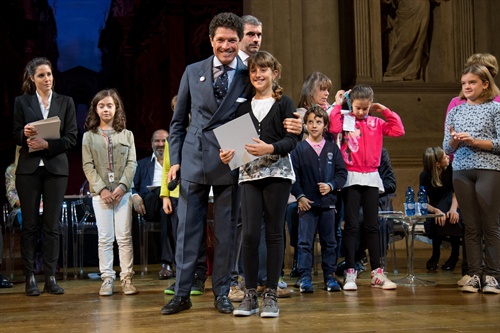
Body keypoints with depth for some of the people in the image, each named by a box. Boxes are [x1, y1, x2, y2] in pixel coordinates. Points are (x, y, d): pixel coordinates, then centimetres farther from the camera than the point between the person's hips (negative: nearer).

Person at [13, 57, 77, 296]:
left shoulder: (65, 102, 9)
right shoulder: (22, 102, 7)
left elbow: (71, 138, 2)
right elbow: (15, 136, 5)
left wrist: (47, 144, -13)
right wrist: (25, 134, -18)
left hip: (56, 168, 1)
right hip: (28, 169, 0)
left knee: (52, 225, 0)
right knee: (30, 225, 1)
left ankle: (50, 277, 4)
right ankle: (30, 278, 5)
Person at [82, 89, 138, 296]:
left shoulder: (126, 135, 9)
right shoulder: (89, 136, 7)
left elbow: (131, 163, 3)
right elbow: (88, 166, 1)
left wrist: (122, 186, -12)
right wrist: (101, 188, -11)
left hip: (123, 191, 0)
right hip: (100, 193, 0)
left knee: (125, 237, -1)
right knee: (105, 238, 0)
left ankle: (127, 278, 3)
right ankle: (107, 279, 5)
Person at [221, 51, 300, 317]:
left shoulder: (284, 103, 3)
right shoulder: (244, 107, 14)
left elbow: (291, 140, -5)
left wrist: (270, 148, -22)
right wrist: (227, 152, -6)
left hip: (277, 172, -2)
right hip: (249, 173, 3)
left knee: (274, 233, 1)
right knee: (249, 233, -5)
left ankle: (271, 295, 8)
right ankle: (250, 295, 4)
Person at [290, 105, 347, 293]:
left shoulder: (332, 149, 7)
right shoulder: (299, 149, 2)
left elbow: (342, 172, 6)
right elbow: (293, 175, -1)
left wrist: (331, 186, -11)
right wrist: (300, 196, -9)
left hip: (328, 202, 2)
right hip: (307, 203, -2)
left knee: (329, 241, 7)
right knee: (305, 241, -3)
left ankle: (330, 277, 15)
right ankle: (305, 278, 1)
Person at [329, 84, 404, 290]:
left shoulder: (376, 123, 10)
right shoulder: (344, 120, -1)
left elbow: (398, 131, 2)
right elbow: (334, 128, -22)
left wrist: (385, 110, 4)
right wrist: (337, 105, -12)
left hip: (371, 179, 3)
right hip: (351, 179, -3)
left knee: (372, 226, 8)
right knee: (351, 226, -1)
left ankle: (377, 273, 12)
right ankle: (350, 273, 2)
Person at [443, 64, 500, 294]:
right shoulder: (455, 111, 14)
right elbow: (447, 149, 13)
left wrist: (474, 141, -15)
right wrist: (454, 140, -8)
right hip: (462, 171, 3)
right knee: (471, 226, 4)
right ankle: (474, 274, 7)